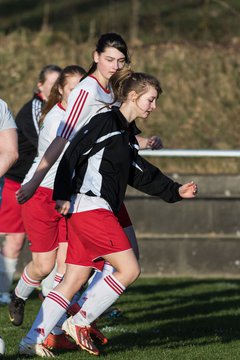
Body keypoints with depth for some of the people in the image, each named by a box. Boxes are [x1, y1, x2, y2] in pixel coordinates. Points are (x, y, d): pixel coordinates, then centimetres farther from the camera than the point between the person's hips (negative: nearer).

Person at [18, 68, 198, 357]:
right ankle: (80, 322, -3)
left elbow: (144, 176, 26)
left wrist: (176, 191, 21)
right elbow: (72, 153, -12)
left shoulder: (127, 134, 21)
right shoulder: (105, 122, -8)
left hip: (98, 211, 9)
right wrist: (63, 195, -17)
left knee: (74, 281, 6)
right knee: (129, 269, -8)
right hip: (90, 206, -9)